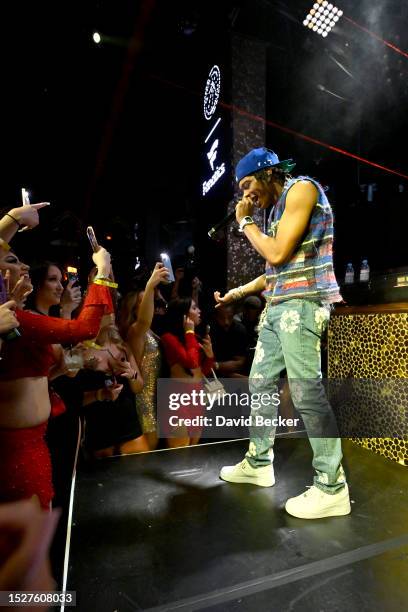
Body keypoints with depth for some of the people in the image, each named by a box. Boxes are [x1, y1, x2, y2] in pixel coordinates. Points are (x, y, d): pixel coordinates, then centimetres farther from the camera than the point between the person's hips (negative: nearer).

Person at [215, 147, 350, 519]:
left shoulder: (302, 188, -3)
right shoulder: (278, 207, 21)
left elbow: (278, 254, -14)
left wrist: (245, 223, -1)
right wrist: (238, 292, 23)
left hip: (301, 304, -9)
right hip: (276, 307, 9)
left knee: (307, 392, -9)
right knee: (260, 382, 11)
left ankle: (332, 488, 6)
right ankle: (258, 463, 25)